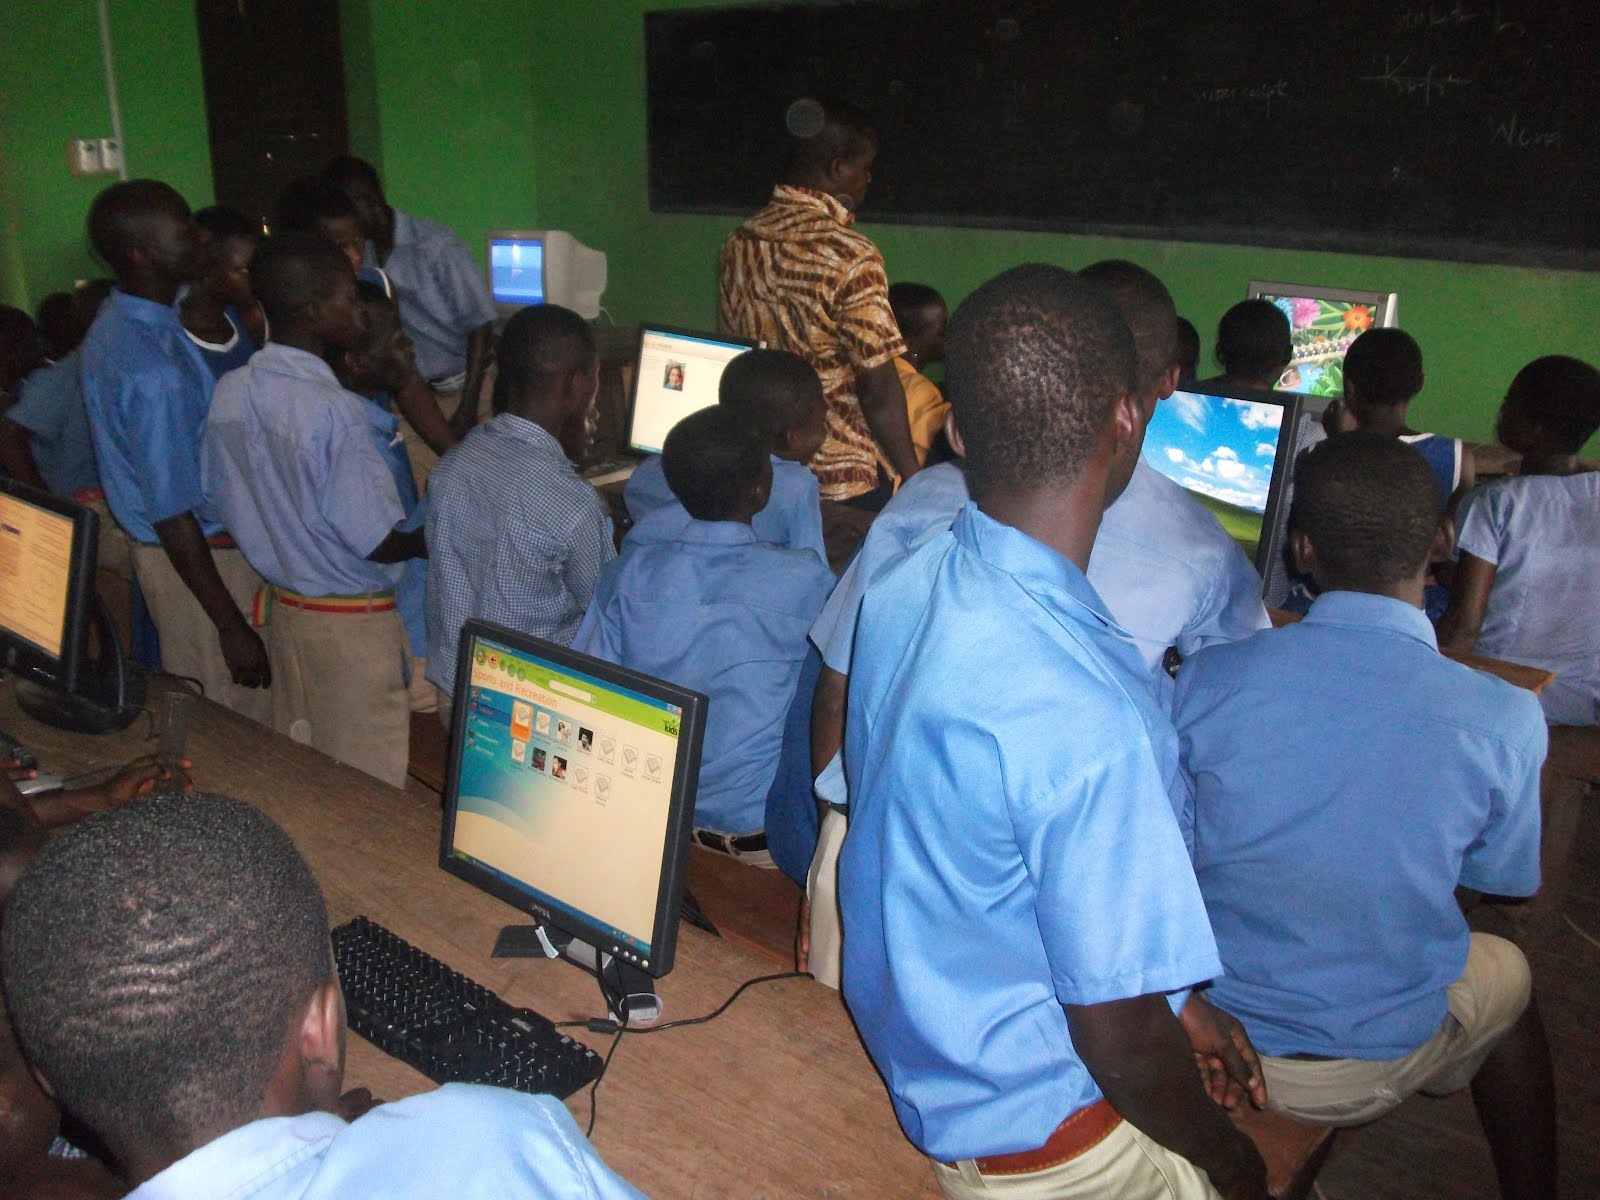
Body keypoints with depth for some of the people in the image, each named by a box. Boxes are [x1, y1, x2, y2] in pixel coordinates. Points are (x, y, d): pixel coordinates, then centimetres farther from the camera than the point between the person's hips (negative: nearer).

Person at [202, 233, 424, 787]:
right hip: (352, 621, -7)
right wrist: (435, 540, -4)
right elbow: (376, 543, -22)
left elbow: (219, 499, 9)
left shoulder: (230, 393, -3)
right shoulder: (336, 412, -25)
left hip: (283, 605, 7)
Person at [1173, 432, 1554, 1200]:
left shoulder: (1209, 679, -19)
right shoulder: (1504, 719, -21)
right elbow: (1505, 880, -2)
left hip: (1202, 1032, 1)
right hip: (1364, 1067, 0)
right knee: (1508, 976, 29)